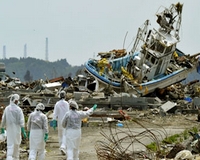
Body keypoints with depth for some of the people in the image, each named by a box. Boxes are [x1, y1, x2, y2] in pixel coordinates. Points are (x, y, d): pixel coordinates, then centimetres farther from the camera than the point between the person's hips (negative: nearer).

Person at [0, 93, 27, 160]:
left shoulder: (7, 108, -2)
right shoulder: (18, 109, -12)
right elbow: (21, 121, -16)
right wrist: (23, 132, -16)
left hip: (9, 129, 2)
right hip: (16, 129, -2)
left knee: (10, 145, 1)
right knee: (16, 144, 16)